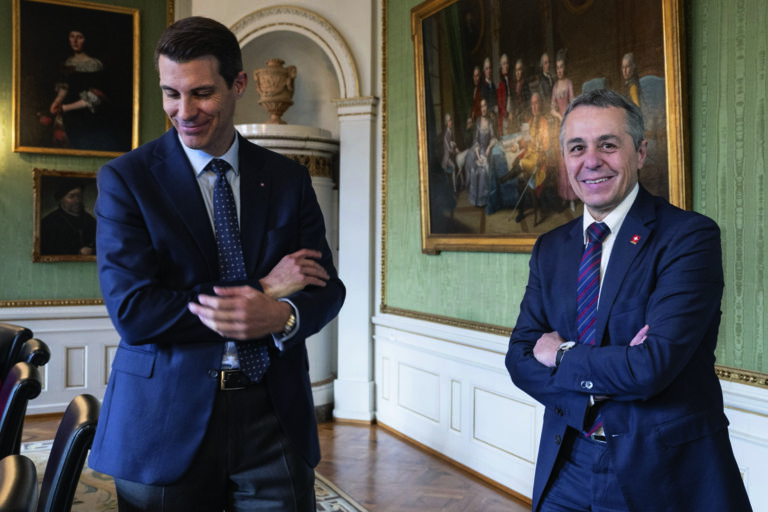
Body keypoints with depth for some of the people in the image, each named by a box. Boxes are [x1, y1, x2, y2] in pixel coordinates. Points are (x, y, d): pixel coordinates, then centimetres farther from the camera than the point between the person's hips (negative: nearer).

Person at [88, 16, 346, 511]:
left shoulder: (289, 178, 5)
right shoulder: (126, 178, -3)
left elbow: (327, 289, 4)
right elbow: (132, 311, -13)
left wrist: (283, 316, -20)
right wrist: (263, 289, -14)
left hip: (275, 415, 2)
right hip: (167, 419, -1)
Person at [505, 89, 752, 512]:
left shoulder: (690, 236, -14)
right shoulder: (550, 248, 4)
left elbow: (654, 365, -24)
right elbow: (519, 356, -1)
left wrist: (561, 357, -9)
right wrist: (608, 375, -18)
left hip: (669, 470, -4)